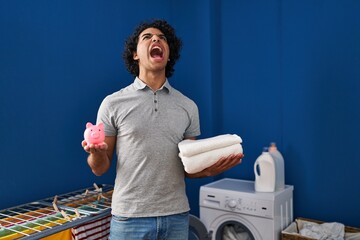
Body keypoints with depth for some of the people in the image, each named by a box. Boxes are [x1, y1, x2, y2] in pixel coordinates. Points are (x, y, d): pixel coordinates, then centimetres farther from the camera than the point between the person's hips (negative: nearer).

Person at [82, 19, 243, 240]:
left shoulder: (188, 107, 4)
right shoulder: (113, 103, -3)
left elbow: (188, 168, 8)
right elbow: (100, 169, -1)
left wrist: (209, 170, -11)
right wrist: (96, 153, -22)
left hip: (177, 216, 3)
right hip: (130, 217, -2)